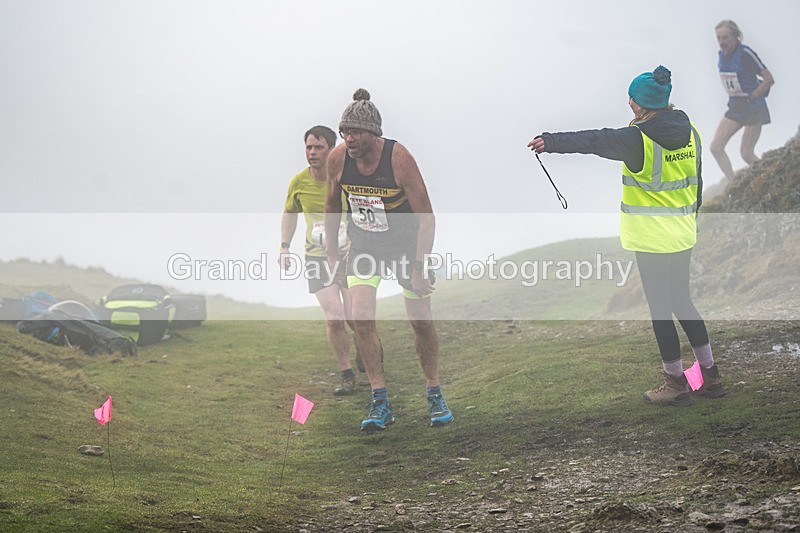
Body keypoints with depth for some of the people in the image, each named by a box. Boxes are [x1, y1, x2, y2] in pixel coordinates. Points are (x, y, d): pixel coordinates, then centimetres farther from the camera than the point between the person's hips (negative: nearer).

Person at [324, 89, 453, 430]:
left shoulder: (399, 158, -26)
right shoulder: (338, 159, -16)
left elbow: (426, 217, -22)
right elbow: (332, 205, 4)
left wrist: (419, 268, -25)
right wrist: (331, 252, 7)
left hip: (405, 242, -2)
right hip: (363, 245, 2)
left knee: (421, 320, 1)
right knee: (362, 318, -13)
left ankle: (434, 394, 21)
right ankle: (380, 402, -5)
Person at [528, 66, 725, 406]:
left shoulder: (639, 139, -17)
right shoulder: (689, 133, 5)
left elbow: (594, 142, -17)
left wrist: (552, 142, -11)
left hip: (651, 239, -7)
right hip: (683, 236, 7)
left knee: (660, 308, 2)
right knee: (682, 302, 19)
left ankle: (676, 384, 9)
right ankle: (710, 375, 22)